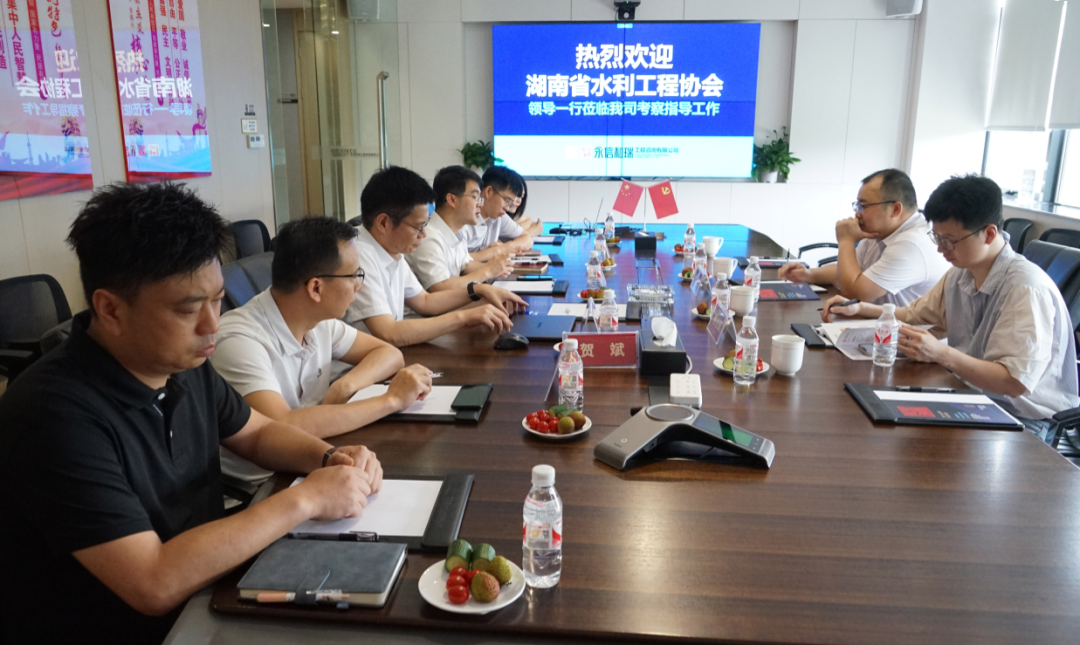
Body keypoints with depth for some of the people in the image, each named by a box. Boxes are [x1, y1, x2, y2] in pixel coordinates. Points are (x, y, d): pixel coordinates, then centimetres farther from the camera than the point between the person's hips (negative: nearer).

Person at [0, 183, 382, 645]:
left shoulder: (183, 363, -4)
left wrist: (330, 459, -7)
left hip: (206, 596, 7)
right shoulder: (56, 415, -26)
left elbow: (258, 433, 12)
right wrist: (304, 499, -24)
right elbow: (156, 585, -29)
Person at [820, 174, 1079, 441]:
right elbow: (914, 314, 21)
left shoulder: (1026, 289, -21)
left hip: (1024, 421, -7)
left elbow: (1017, 382, -27)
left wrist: (942, 354, -37)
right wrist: (858, 308, 6)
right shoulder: (961, 273, 5)